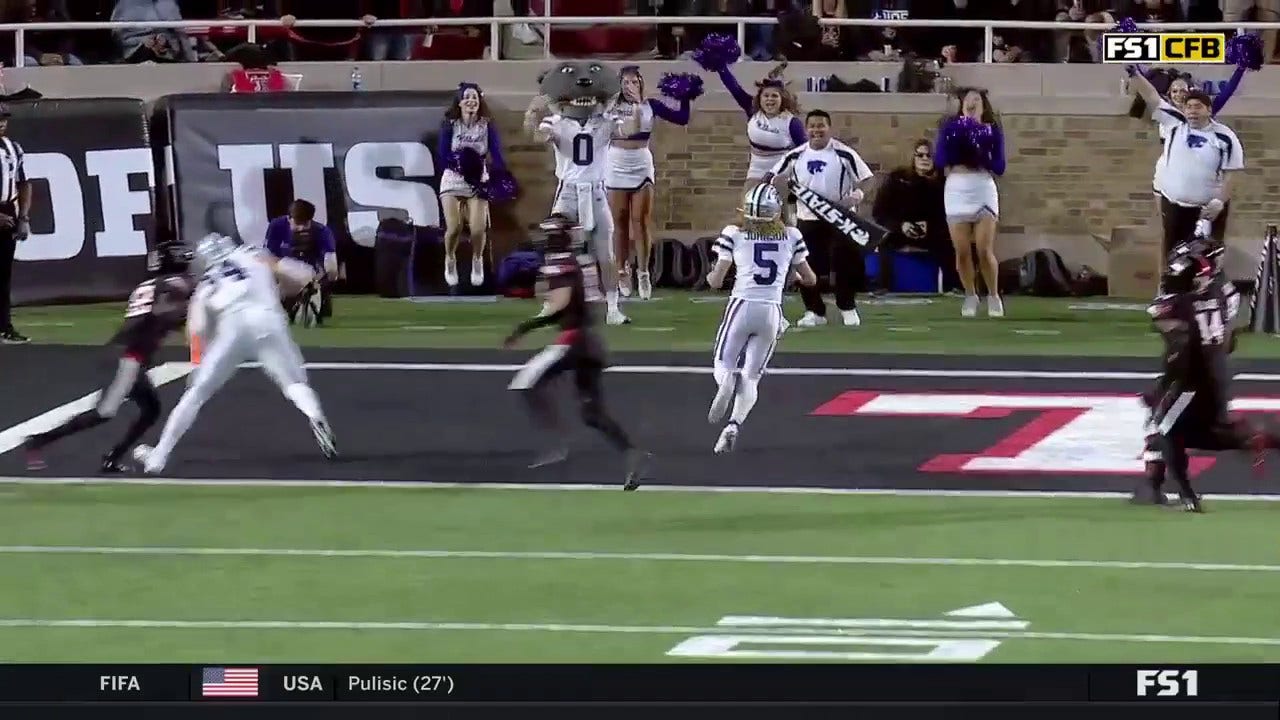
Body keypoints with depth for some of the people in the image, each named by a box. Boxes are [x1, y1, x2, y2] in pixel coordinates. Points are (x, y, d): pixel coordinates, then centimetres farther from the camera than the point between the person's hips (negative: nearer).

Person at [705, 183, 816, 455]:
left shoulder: (734, 234, -1)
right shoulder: (791, 237, 6)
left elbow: (716, 281, -1)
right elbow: (810, 279, 14)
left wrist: (709, 277, 23)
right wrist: (796, 273, 36)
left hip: (742, 306, -2)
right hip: (772, 312, 2)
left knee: (724, 365, 13)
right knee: (752, 376, 13)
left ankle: (727, 381, -26)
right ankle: (734, 425, -13)